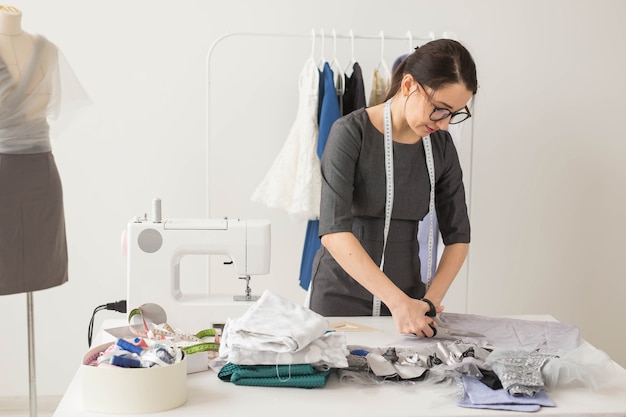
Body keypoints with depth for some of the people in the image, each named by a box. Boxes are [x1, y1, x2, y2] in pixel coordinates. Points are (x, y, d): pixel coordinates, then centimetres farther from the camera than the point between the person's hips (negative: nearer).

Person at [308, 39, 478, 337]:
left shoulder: (441, 146, -1)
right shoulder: (352, 133, -16)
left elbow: (457, 235, 5)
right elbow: (333, 231, -26)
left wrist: (431, 300, -10)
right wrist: (397, 301, -32)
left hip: (405, 294, 4)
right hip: (341, 298, -4)